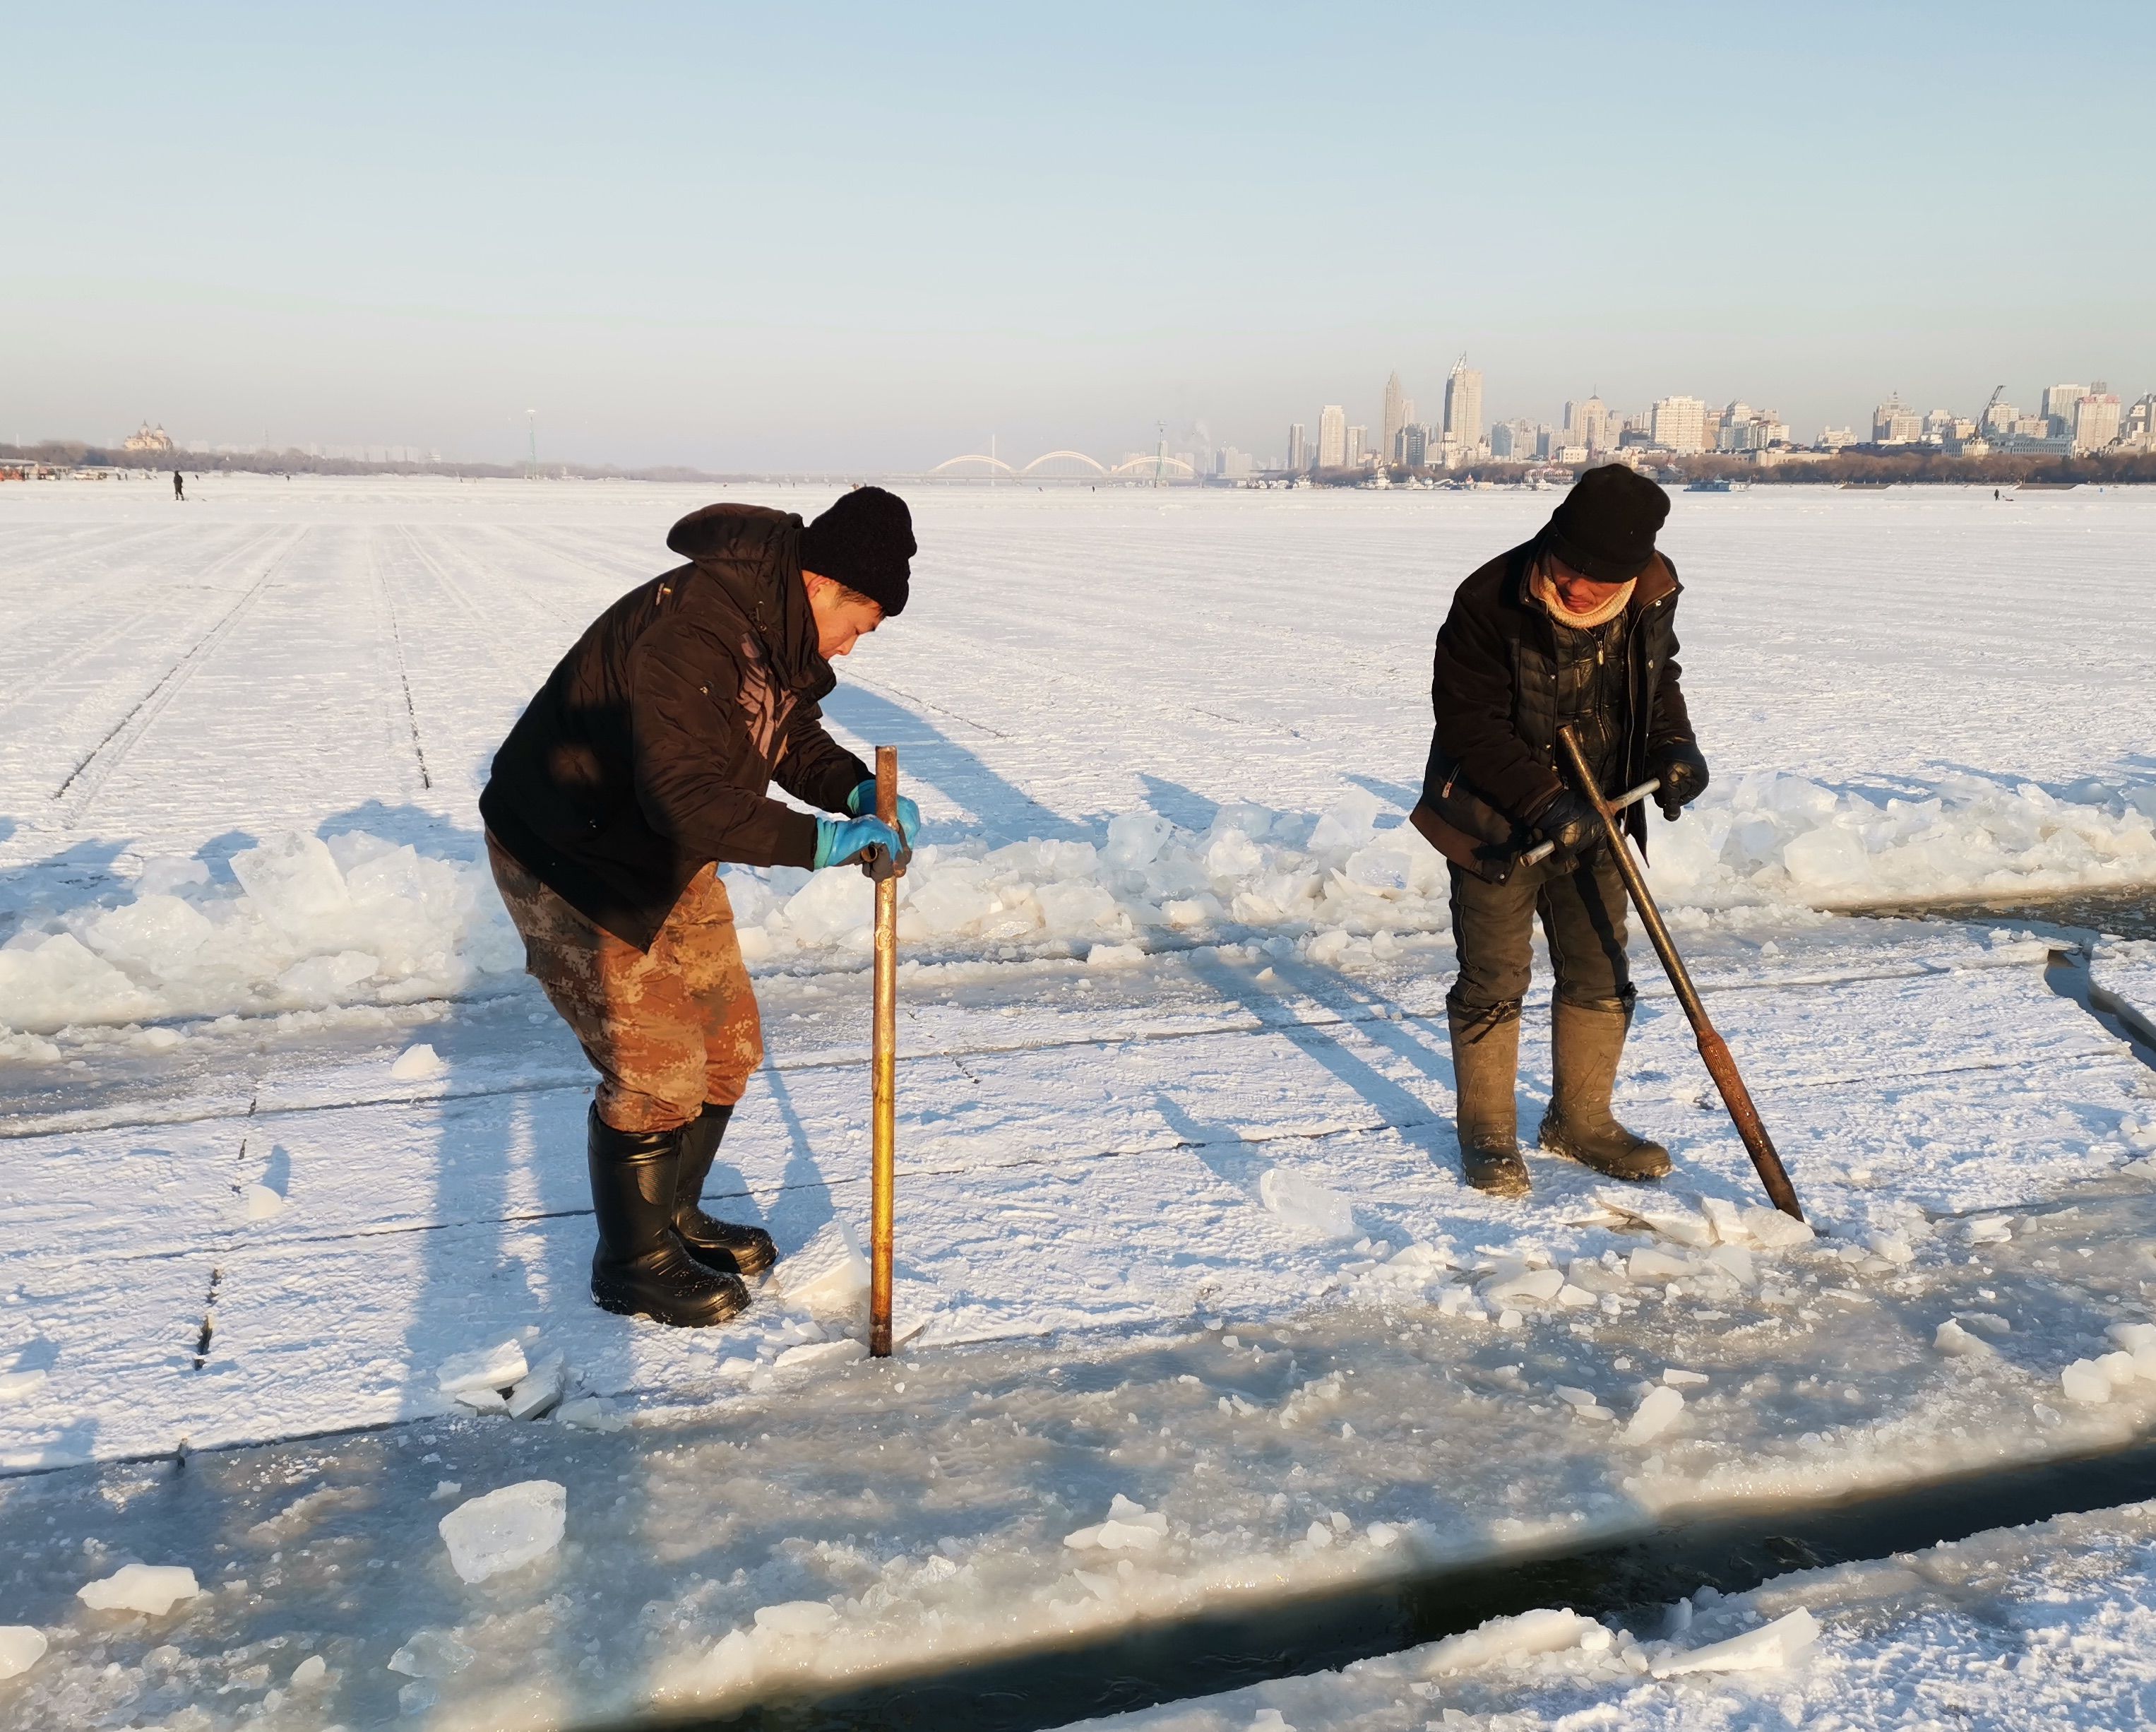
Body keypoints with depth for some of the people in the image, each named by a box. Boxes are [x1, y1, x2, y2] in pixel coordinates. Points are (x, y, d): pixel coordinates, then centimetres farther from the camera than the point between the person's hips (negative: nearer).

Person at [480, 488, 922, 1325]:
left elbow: (796, 738, 8)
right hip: (565, 857, -9)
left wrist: (858, 790, -11)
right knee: (657, 1070, -7)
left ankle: (674, 1217, 33)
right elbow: (687, 799, -38)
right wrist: (817, 841, -36)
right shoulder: (690, 629, -33)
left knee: (729, 1044, 13)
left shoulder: (781, 629, -2)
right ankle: (634, 1263, 15)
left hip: (663, 854, 10)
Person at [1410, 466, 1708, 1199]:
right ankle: (1487, 1132, 17)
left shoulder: (1650, 597, -7)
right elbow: (1471, 727, -21)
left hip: (1591, 820, 5)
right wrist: (1546, 803, -29)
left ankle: (1580, 1118, 30)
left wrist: (1674, 746, -6)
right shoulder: (1490, 602, -24)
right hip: (1496, 822, -5)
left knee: (1600, 974, 12)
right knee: (1493, 980, 1)